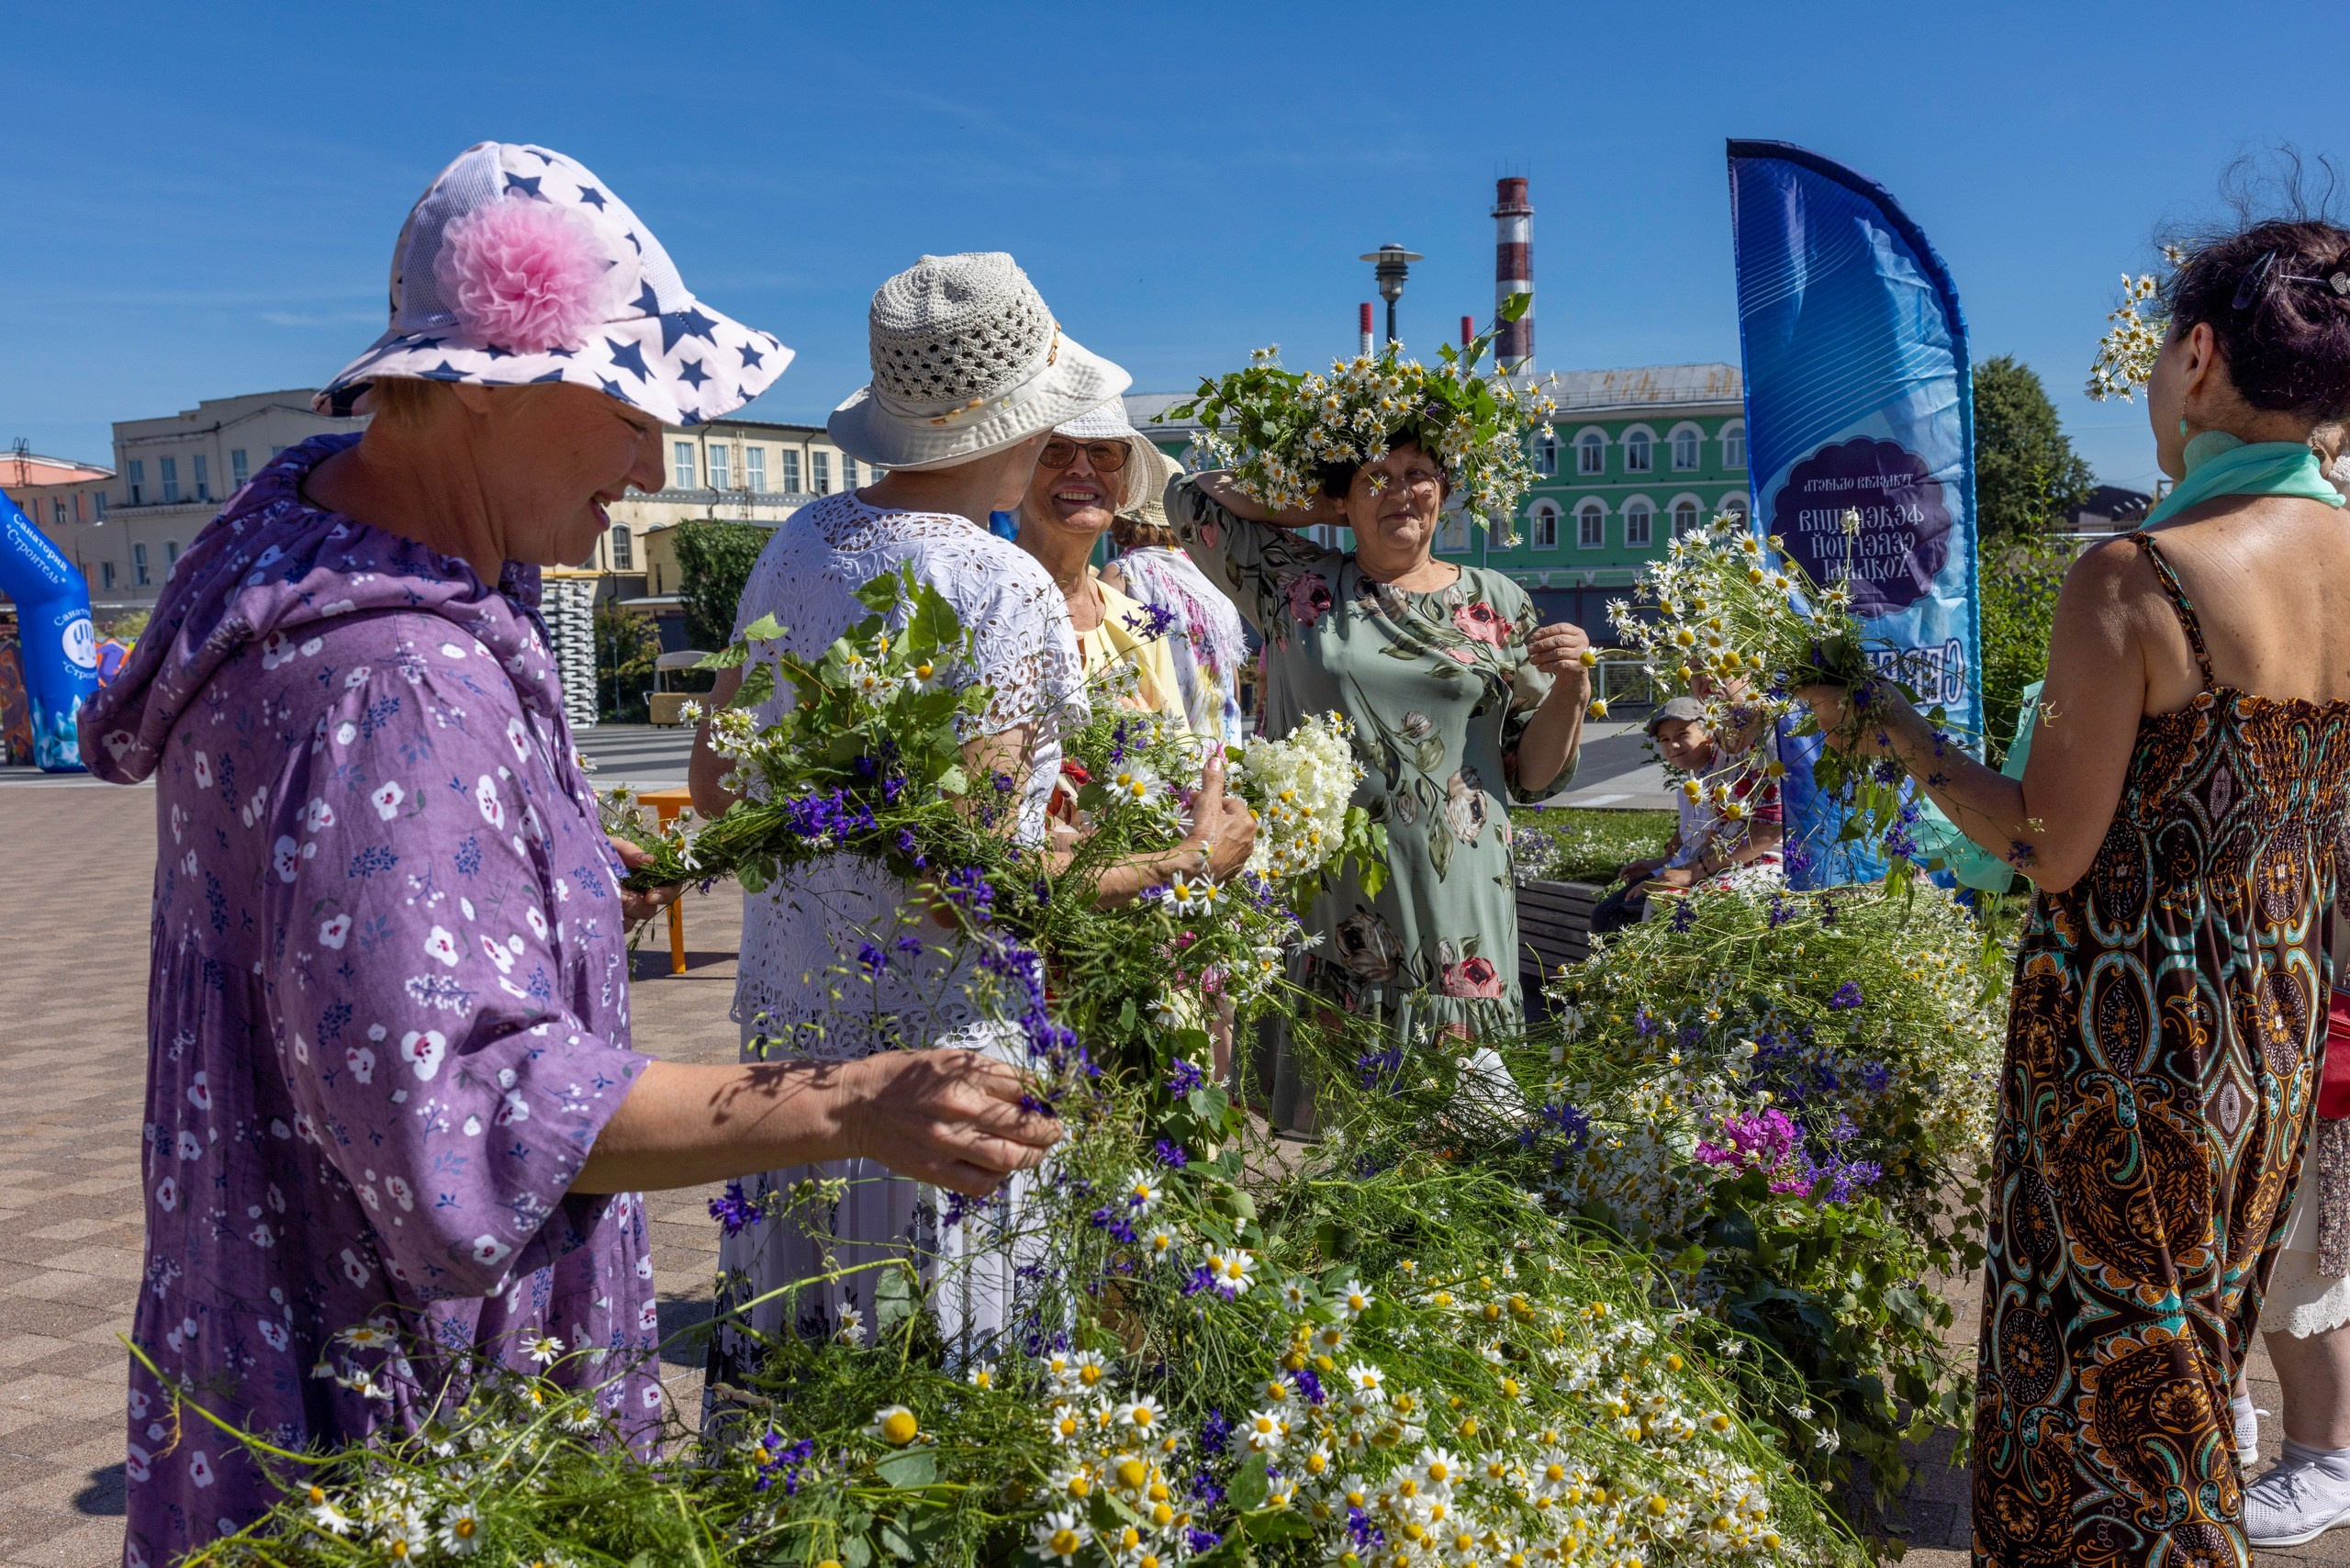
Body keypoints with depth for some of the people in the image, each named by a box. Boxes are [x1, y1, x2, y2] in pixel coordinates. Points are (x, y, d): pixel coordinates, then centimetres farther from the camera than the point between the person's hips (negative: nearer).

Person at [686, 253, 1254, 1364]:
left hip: (788, 1018, 7)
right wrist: (1190, 860, -12)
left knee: (786, 1342, 19)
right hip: (932, 1049, -7)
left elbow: (714, 784, 11)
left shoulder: (797, 544, 3)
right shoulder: (1007, 594, -19)